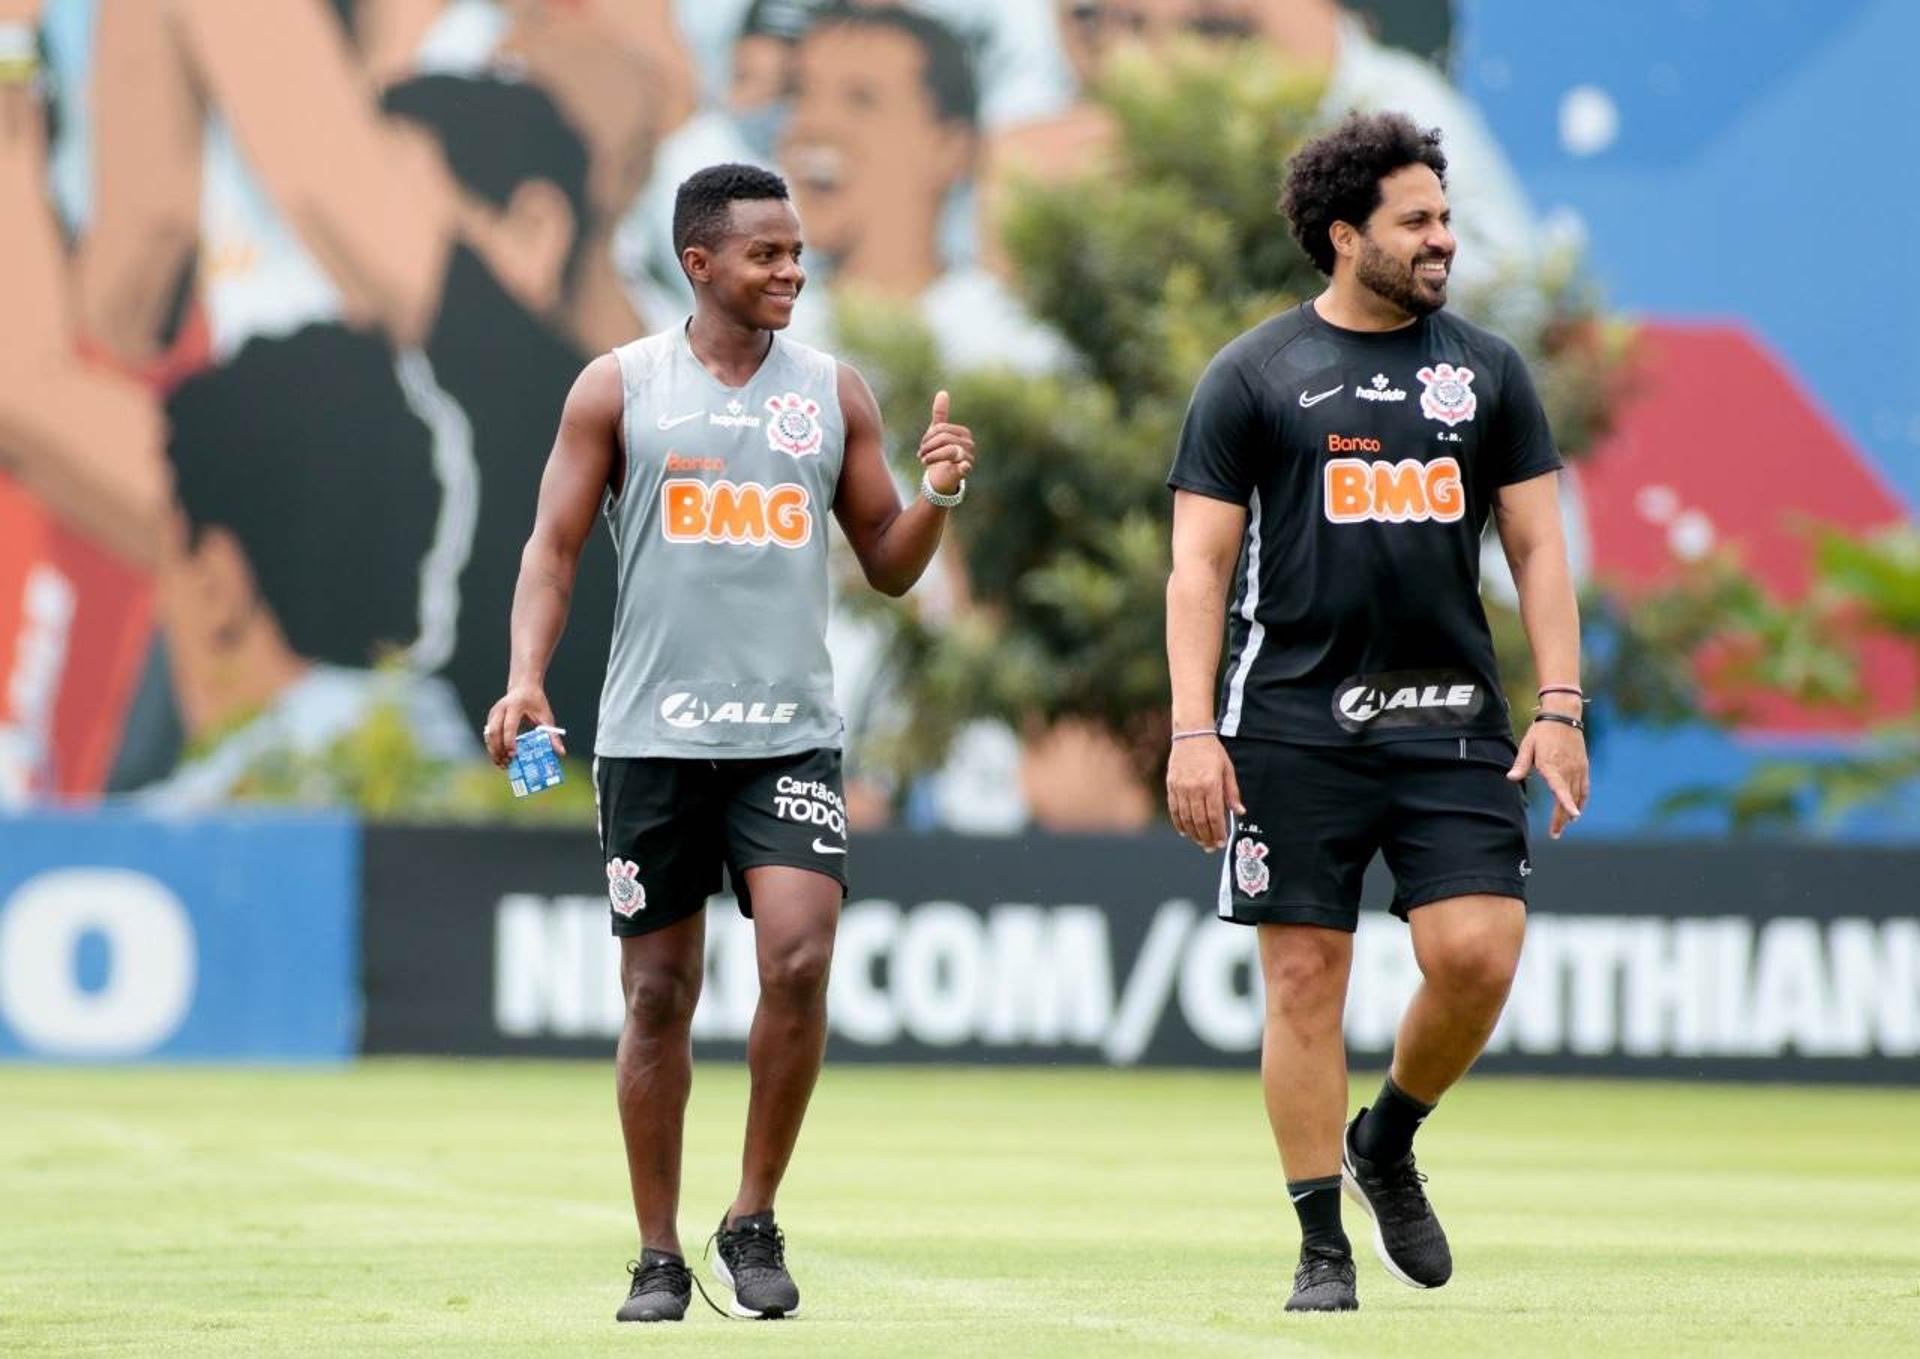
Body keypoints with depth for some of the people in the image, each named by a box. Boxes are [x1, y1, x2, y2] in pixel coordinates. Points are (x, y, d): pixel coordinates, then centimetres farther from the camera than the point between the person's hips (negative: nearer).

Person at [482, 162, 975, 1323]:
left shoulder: (835, 393, 8)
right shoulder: (619, 389, 3)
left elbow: (888, 566, 13)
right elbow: (556, 549, 3)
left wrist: (936, 499, -8)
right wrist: (527, 676, -12)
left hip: (791, 736, 1)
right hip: (654, 737, -1)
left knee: (800, 961, -16)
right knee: (660, 995, 3)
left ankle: (755, 1220, 0)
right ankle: (660, 1256, 14)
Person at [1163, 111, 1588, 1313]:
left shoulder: (1486, 370, 11)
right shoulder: (1254, 376, 3)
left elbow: (1538, 548, 12)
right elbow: (1200, 564, 1)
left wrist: (1560, 706, 1)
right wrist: (1194, 732, -8)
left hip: (1451, 719, 2)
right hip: (1296, 724, -2)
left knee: (1479, 954, -11)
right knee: (1306, 977, -2)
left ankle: (1387, 1146, 17)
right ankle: (1323, 1245, 7)